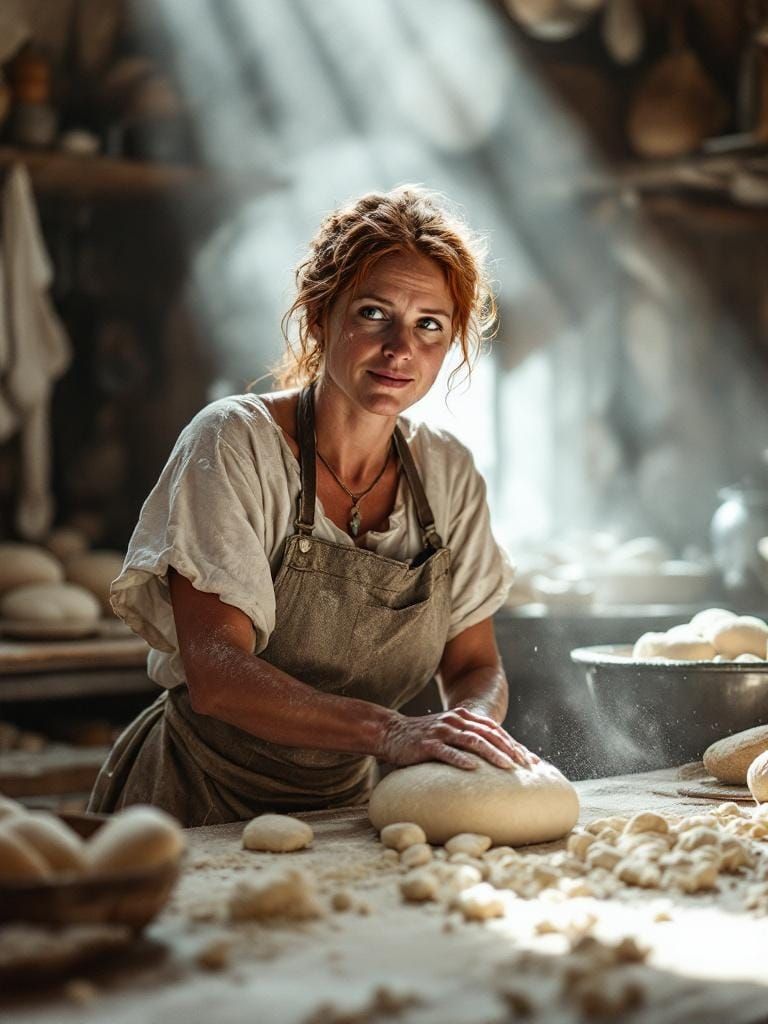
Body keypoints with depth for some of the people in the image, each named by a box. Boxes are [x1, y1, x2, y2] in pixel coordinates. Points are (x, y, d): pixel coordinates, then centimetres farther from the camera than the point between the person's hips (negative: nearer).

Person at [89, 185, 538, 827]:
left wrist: (473, 722, -14)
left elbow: (475, 665, 9)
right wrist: (387, 731, -32)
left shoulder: (448, 473, 4)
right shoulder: (233, 443, -12)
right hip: (199, 808, -4)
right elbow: (214, 675, -20)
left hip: (343, 810, 5)